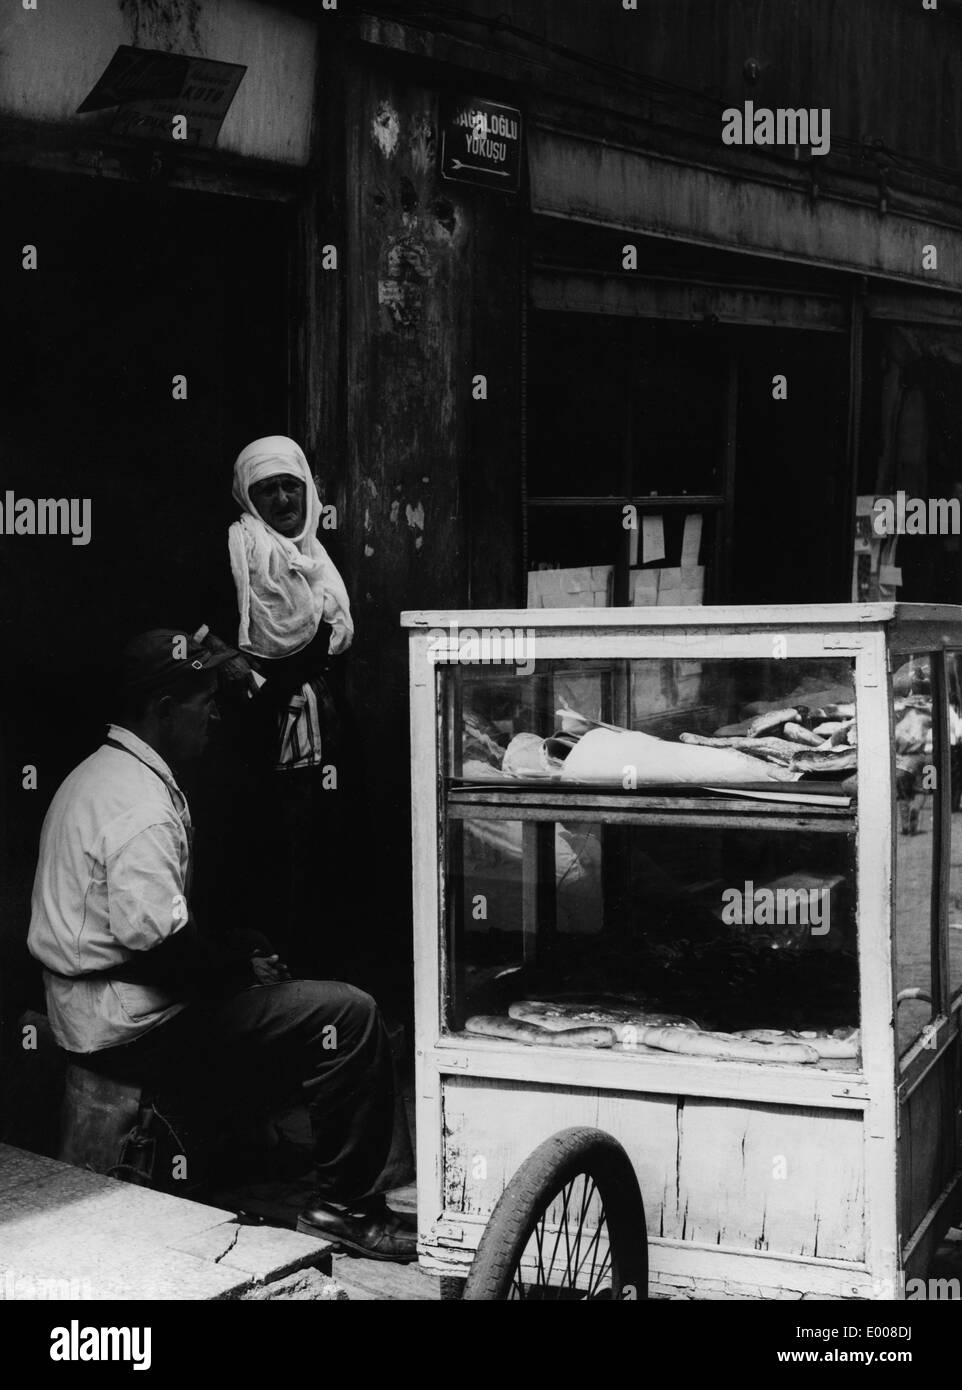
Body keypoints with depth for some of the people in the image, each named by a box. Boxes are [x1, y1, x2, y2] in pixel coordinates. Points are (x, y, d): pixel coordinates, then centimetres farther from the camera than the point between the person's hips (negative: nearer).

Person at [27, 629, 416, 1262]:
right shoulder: (141, 804, -21)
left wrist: (240, 951, 10)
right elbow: (157, 943, -28)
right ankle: (345, 1204, -4)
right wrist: (241, 964, -11)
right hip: (133, 1026, -11)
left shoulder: (101, 775, 15)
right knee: (347, 1014, -16)